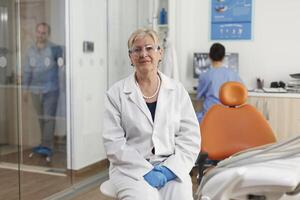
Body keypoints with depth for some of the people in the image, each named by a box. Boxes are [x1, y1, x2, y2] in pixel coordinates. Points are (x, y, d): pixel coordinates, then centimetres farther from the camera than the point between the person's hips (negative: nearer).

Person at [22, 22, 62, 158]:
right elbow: (27, 71, 12)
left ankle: (47, 147, -7)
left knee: (49, 118, -8)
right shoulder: (30, 50, 8)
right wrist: (25, 89, 12)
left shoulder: (54, 49, -7)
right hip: (35, 91, 5)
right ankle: (45, 144, 22)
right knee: (41, 119, 11)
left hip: (51, 90, -5)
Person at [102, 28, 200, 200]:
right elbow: (114, 143, -4)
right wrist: (146, 170, -13)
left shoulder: (178, 91, 6)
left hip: (172, 168, 1)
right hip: (132, 169, -1)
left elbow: (191, 137, 3)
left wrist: (168, 169, -9)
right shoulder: (116, 93, 2)